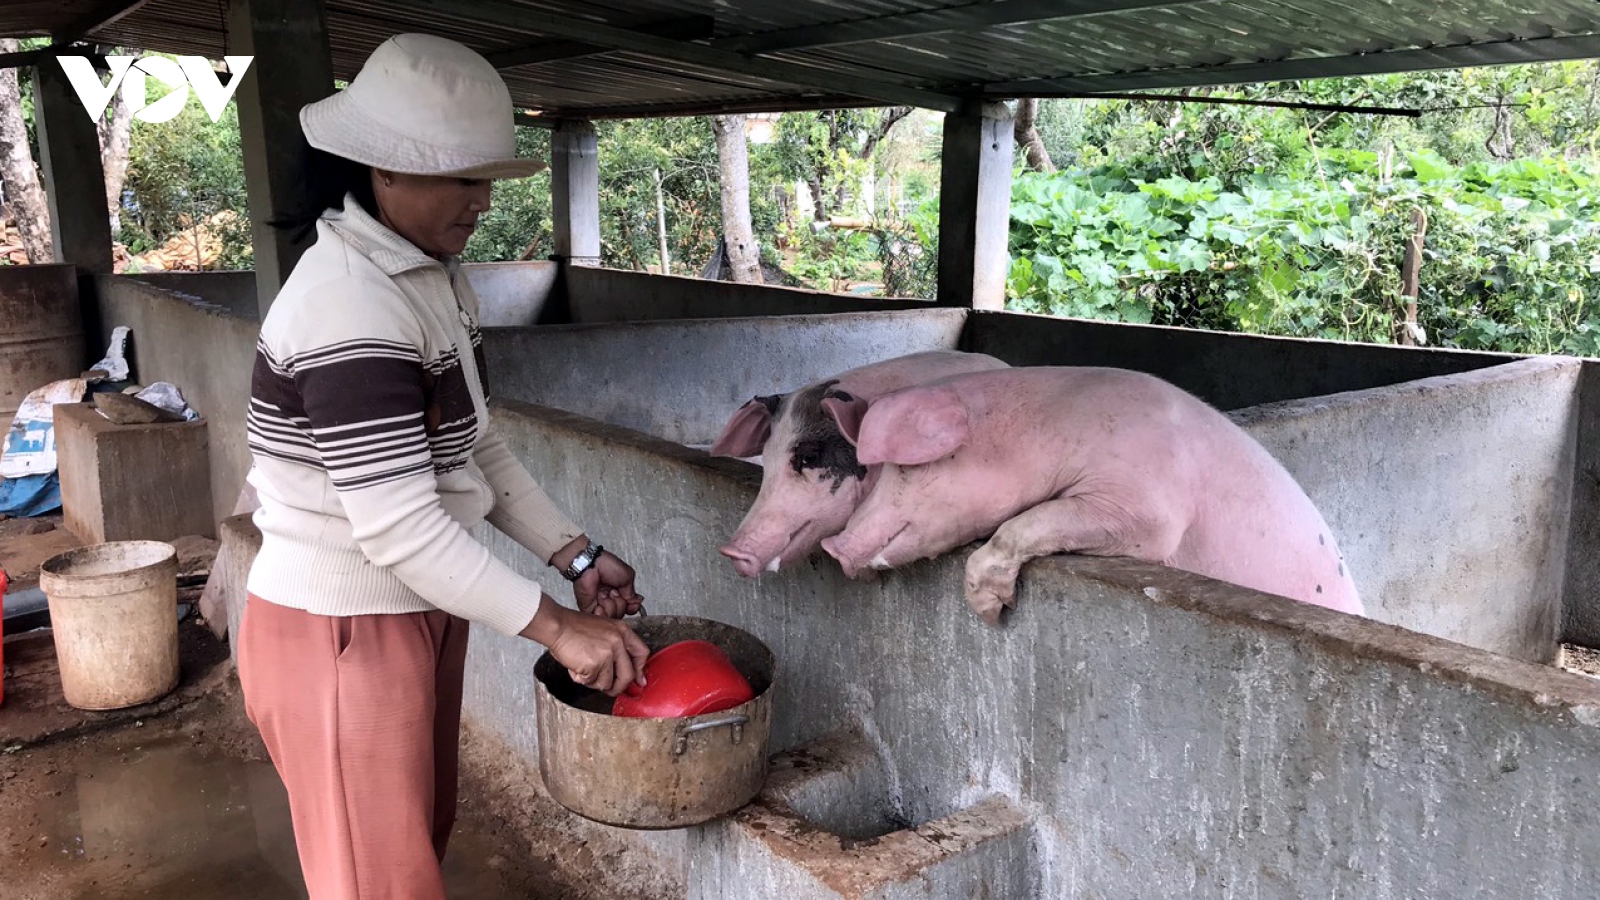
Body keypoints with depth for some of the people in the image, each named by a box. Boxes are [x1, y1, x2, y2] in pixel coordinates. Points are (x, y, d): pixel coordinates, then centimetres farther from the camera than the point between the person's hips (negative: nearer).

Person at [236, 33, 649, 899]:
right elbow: (399, 526, -28)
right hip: (341, 634, -9)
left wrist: (574, 555, 1)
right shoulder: (350, 305, -25)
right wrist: (557, 628, -23)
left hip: (418, 613, 9)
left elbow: (476, 450, 10)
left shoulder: (434, 276, 6)